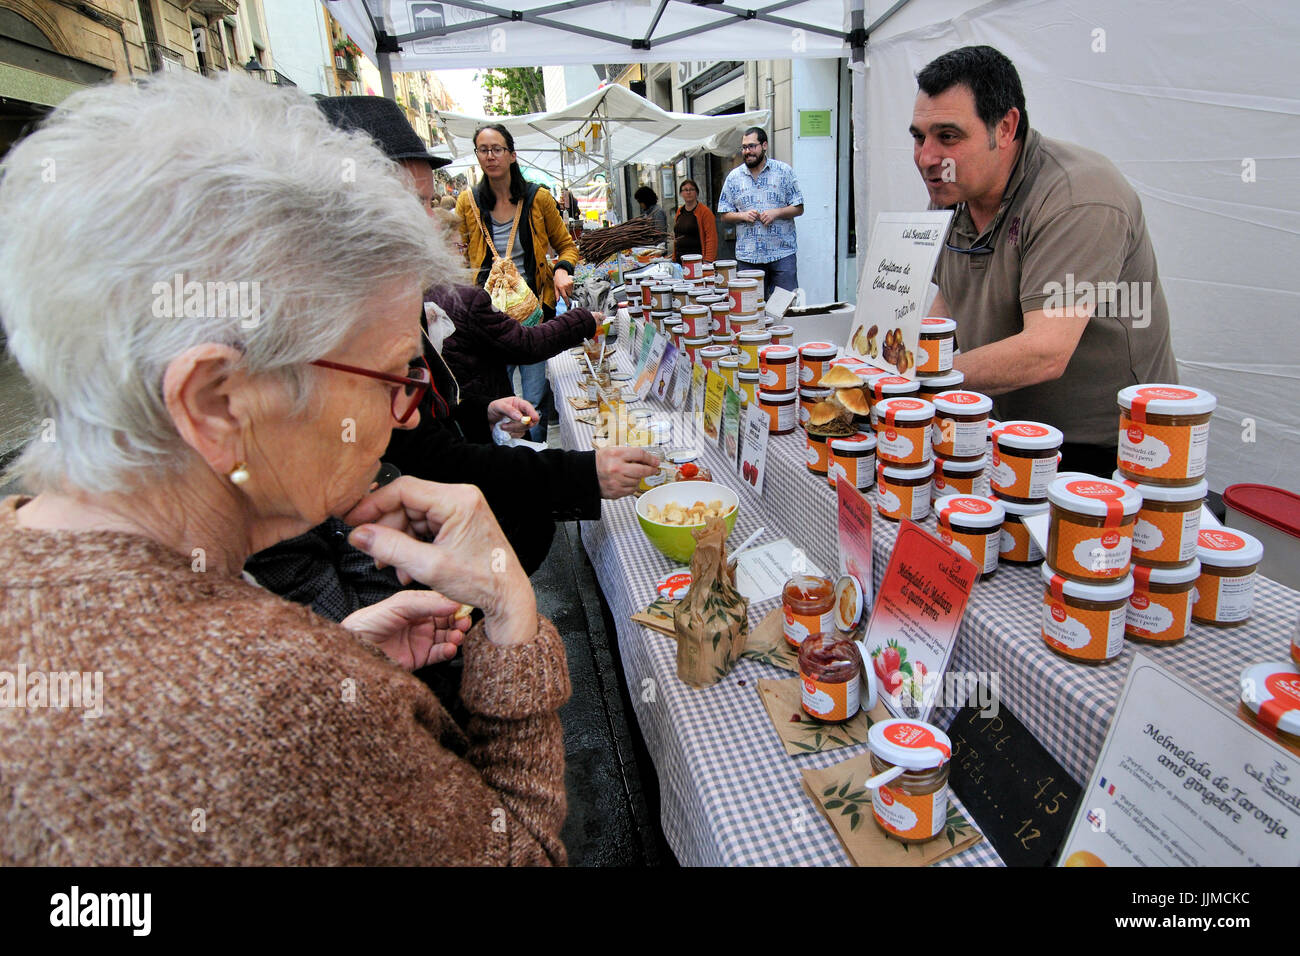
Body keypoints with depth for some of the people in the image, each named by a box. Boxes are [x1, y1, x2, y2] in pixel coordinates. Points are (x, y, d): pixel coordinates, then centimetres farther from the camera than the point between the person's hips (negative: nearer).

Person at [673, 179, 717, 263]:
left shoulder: (705, 211, -5)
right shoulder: (679, 211, 15)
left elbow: (711, 238, -12)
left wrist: (708, 261, -21)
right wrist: (674, 258, 14)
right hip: (680, 259, 5)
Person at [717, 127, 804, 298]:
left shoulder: (784, 171, 5)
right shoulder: (734, 177, 9)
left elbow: (798, 208, 5)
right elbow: (724, 215, 10)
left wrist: (776, 213, -12)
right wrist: (743, 215, -9)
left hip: (783, 253, -1)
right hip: (748, 256, 2)